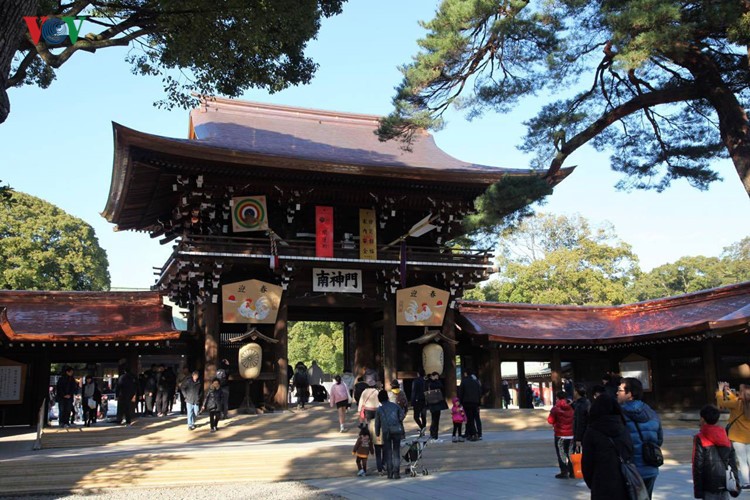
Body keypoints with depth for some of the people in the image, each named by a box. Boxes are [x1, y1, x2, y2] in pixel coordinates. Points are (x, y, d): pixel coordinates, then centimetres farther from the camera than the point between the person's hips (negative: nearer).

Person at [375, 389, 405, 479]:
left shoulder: (379, 409, 9)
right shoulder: (395, 406, 10)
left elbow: (377, 423, 11)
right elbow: (402, 415, 0)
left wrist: (377, 434, 20)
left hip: (386, 432, 0)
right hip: (397, 430, 0)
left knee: (388, 452, 9)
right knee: (396, 452, 7)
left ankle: (390, 473, 6)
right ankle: (396, 472, 0)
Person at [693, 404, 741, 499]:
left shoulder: (700, 439, -8)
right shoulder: (725, 437, 9)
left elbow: (698, 464, -10)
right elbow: (733, 462, 11)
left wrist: (697, 489, -6)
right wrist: (735, 485, 18)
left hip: (709, 485, -5)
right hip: (725, 483, 5)